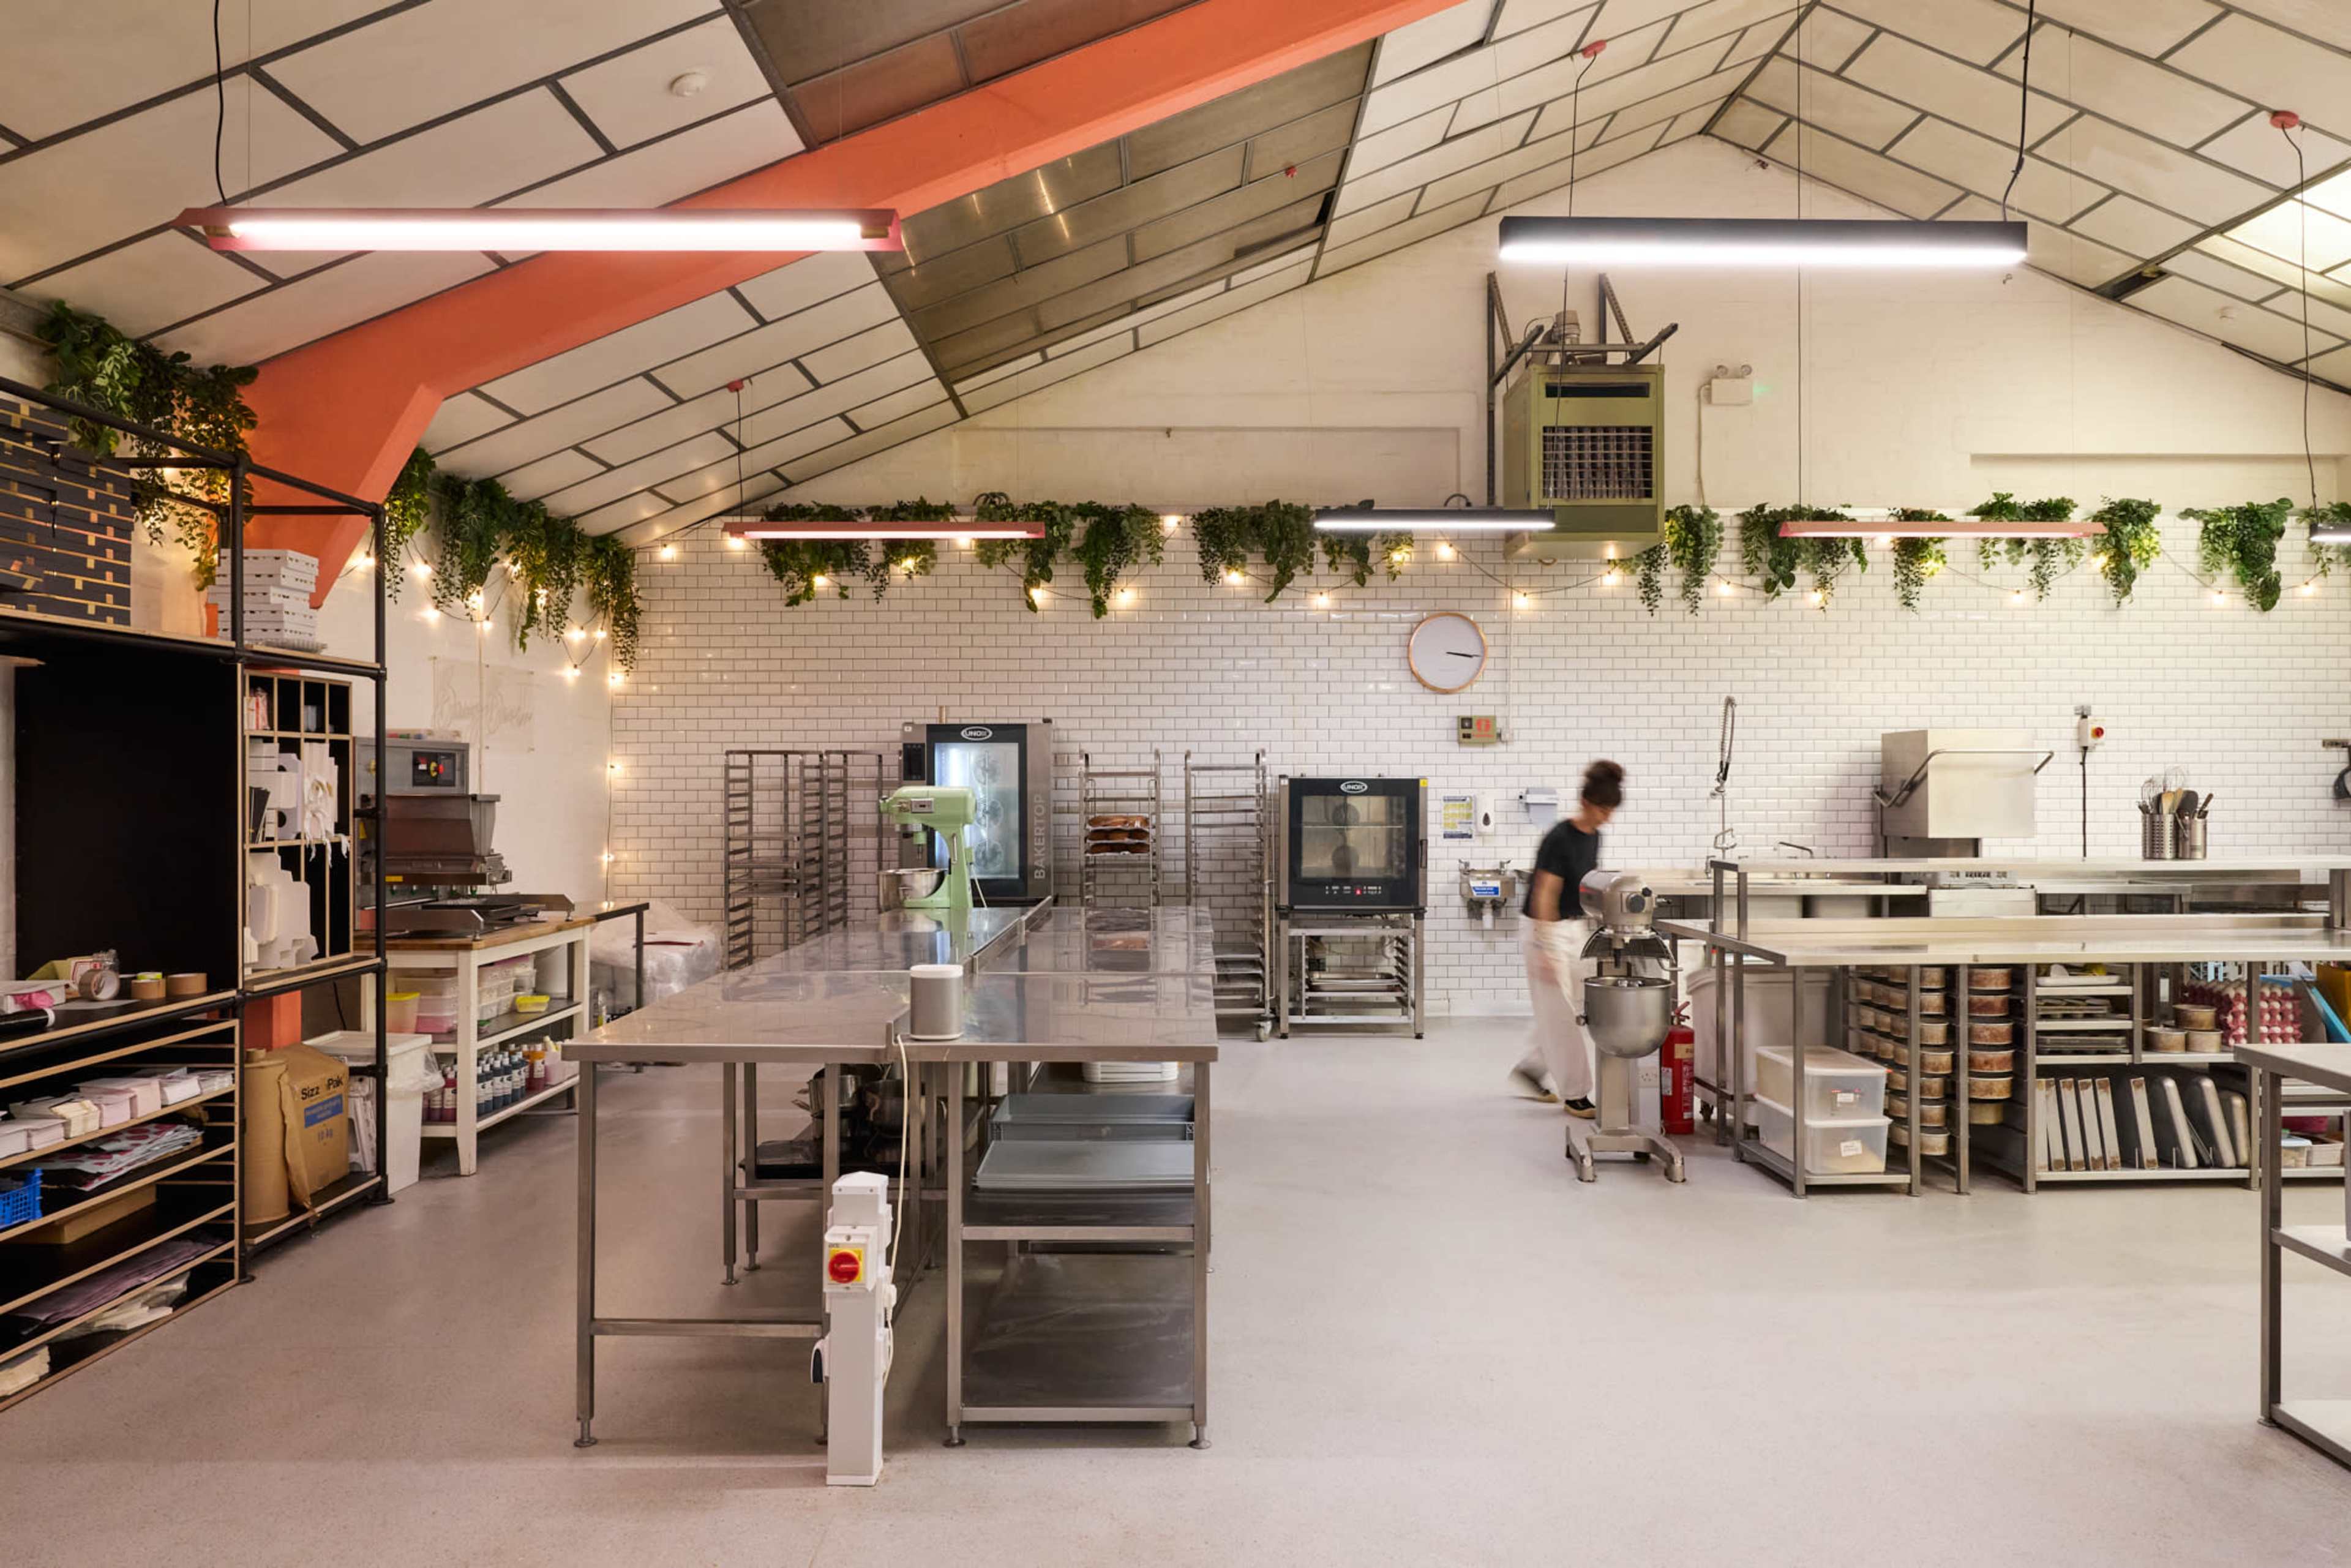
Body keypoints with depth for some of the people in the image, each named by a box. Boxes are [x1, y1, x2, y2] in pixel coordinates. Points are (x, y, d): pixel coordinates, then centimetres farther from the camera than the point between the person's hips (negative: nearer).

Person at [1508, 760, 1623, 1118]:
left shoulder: (1593, 837, 4)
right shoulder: (1560, 839, -21)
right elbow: (1544, 897, -23)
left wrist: (1592, 936, 18)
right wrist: (1546, 952, -26)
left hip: (1575, 930, 9)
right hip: (1546, 930, -9)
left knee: (1577, 1013, 11)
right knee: (1562, 1016, -1)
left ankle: (1530, 1070, 25)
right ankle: (1575, 1095, 8)